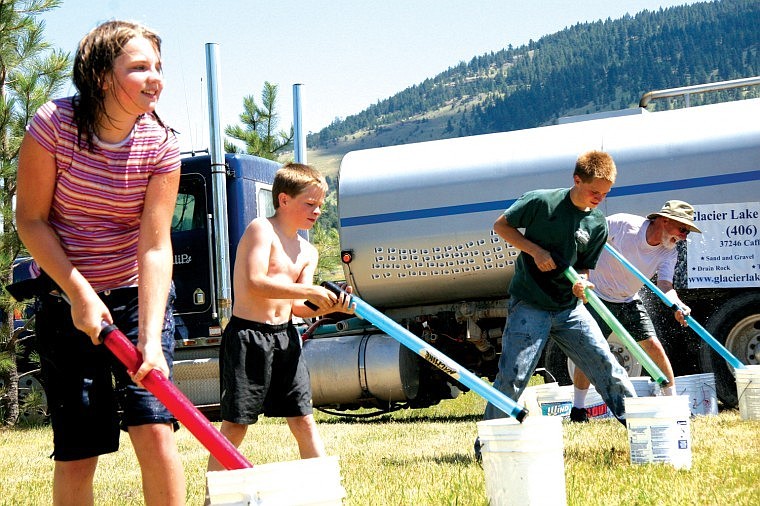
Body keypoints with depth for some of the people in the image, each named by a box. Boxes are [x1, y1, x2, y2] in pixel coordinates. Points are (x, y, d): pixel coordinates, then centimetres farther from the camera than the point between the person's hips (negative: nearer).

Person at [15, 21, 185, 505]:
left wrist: (150, 338, -26)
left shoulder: (161, 144, -12)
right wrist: (80, 293, -17)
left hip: (138, 297, 1)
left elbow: (155, 246, -16)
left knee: (154, 428, -13)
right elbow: (31, 219, -9)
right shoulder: (54, 124, -15)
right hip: (69, 300, -1)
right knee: (75, 454, -1)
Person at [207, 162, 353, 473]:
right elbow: (255, 283, -22)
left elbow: (297, 307, 8)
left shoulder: (307, 253, 14)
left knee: (304, 421, 7)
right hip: (248, 336, -7)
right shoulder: (261, 229, -9)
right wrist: (310, 291, -22)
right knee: (235, 425, -3)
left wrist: (329, 306, -11)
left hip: (285, 335, 7)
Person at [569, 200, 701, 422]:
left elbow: (665, 286, -20)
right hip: (598, 297, -5)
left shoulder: (669, 253, -11)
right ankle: (577, 410, 3)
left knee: (655, 347, -3)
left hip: (629, 302, 5)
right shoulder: (623, 224, -24)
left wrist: (677, 305, -41)